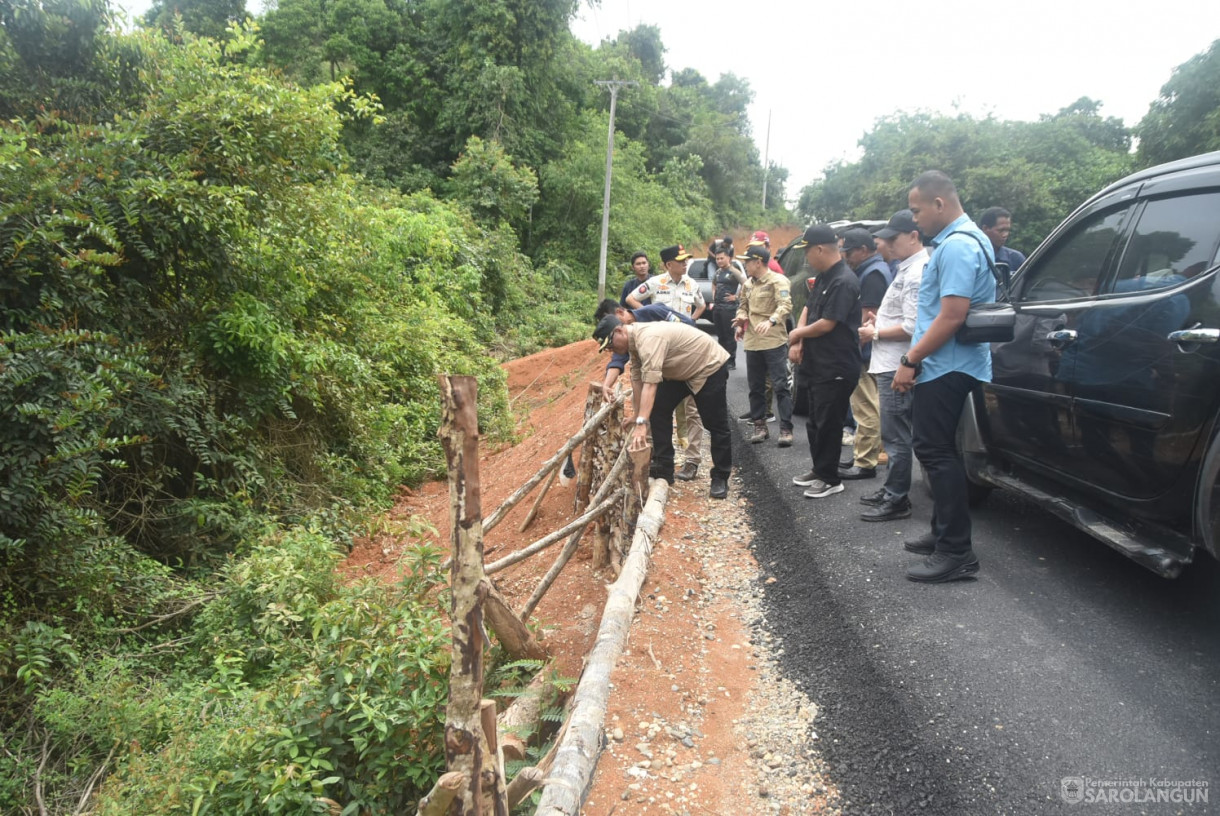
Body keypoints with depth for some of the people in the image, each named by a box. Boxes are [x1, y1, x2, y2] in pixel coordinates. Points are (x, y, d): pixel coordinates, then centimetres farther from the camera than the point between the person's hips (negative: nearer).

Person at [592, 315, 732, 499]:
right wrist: (638, 416, 0)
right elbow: (637, 378, -1)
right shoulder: (634, 340, -4)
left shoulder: (649, 338, -35)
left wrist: (641, 424, -48)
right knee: (658, 410, 3)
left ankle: (721, 478, 13)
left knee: (716, 425, -3)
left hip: (710, 366, -9)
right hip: (681, 371, 9)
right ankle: (663, 470, 10)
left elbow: (650, 382, -43)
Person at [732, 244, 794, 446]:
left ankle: (786, 429, -1)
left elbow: (785, 305, -22)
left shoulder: (777, 281, -8)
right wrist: (741, 317, 5)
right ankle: (760, 426, 22)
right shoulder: (748, 284, 15)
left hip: (775, 342, -7)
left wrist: (771, 321, -39)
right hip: (752, 343, 7)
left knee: (780, 386, -5)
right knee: (755, 387, 12)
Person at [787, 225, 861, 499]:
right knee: (815, 422, 18)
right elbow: (807, 309, 15)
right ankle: (819, 470, 30)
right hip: (817, 364, 10)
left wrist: (797, 334, -6)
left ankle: (830, 479, 11)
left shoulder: (844, 281, -20)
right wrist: (797, 343, -1)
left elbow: (827, 324, -22)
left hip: (836, 369, -10)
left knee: (828, 424, -1)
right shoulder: (823, 278, 11)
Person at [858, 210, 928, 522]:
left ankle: (897, 500, 4)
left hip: (898, 368, -11)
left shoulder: (917, 273, -17)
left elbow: (911, 327, -23)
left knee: (896, 436, -4)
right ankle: (892, 490, 29)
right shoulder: (907, 268, 15)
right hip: (890, 365, 11)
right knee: (894, 434, 18)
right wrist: (879, 323, 10)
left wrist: (875, 334, -11)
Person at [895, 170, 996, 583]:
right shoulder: (958, 240, 16)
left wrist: (911, 360, -17)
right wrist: (915, 359, 20)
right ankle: (944, 534, 27)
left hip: (946, 368, -11)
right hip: (944, 367, 11)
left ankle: (956, 552, -3)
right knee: (935, 450, 16)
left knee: (936, 452, -8)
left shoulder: (957, 246, -17)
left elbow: (951, 318, -24)